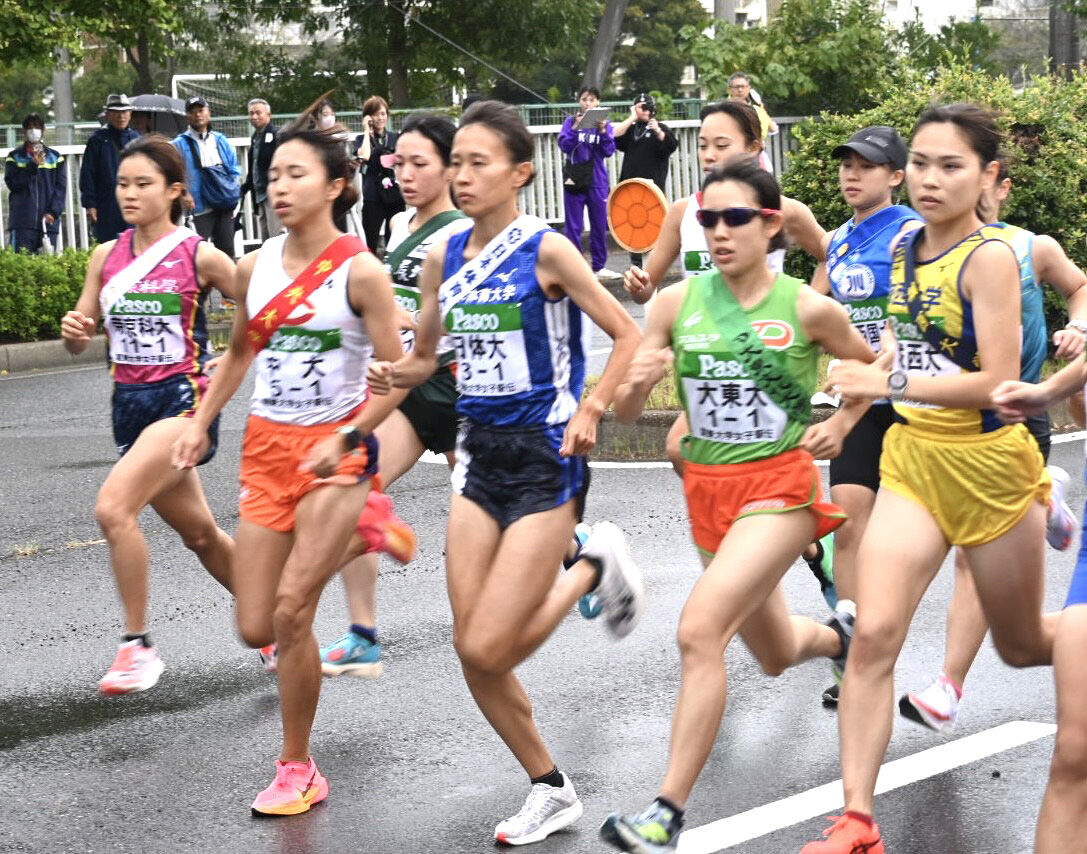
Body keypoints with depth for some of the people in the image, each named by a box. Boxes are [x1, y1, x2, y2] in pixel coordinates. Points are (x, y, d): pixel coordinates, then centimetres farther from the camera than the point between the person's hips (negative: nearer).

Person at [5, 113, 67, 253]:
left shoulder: (55, 157, 12)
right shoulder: (15, 157, 10)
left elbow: (61, 188, 6)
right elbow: (12, 182, -4)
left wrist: (53, 212, -7)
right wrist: (33, 165, -12)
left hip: (49, 222, 2)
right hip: (22, 223, -2)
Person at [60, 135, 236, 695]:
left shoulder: (200, 256, -8)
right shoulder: (106, 257, 6)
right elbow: (80, 338, 10)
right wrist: (73, 330, -10)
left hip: (185, 400, -6)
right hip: (130, 402, 6)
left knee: (112, 507, -25)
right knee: (199, 533, 18)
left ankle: (137, 645, -13)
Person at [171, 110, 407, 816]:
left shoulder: (359, 271, -11)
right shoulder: (255, 268, 4)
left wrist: (343, 442, -20)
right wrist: (201, 424, 12)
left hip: (336, 451, -5)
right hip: (267, 447, 5)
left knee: (291, 615, -11)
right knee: (256, 629, 3)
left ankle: (299, 770, 6)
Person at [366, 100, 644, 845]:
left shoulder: (545, 249, -11)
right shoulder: (444, 258, 6)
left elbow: (629, 336, -7)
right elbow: (424, 358, 16)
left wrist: (590, 411, -17)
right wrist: (395, 374, -6)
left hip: (546, 456, -6)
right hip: (480, 455, 6)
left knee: (489, 649, -12)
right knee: (473, 655, 3)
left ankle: (593, 567, 14)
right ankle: (552, 792, 21)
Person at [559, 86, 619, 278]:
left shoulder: (604, 123, 5)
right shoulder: (570, 121, 2)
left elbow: (609, 151, -3)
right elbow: (564, 145, -9)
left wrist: (603, 131, -18)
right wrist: (576, 128, -22)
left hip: (597, 181, 2)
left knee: (599, 225, 7)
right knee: (573, 226, -1)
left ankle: (599, 266, 17)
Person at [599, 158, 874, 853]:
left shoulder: (808, 308, -10)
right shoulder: (678, 302, -3)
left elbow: (874, 368, 10)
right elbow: (625, 413, 0)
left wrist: (841, 425, -4)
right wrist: (638, 382, -21)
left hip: (780, 489, -5)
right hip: (707, 489, 5)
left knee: (699, 631, -25)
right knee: (776, 655, 21)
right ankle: (840, 634, 59)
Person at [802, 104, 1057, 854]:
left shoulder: (990, 257, -17)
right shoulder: (905, 250, 4)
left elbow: (998, 381, -23)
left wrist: (890, 384, -27)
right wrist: (864, 374, 6)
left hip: (987, 466, -5)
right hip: (911, 460, 5)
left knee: (1023, 645, 14)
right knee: (874, 634, -12)